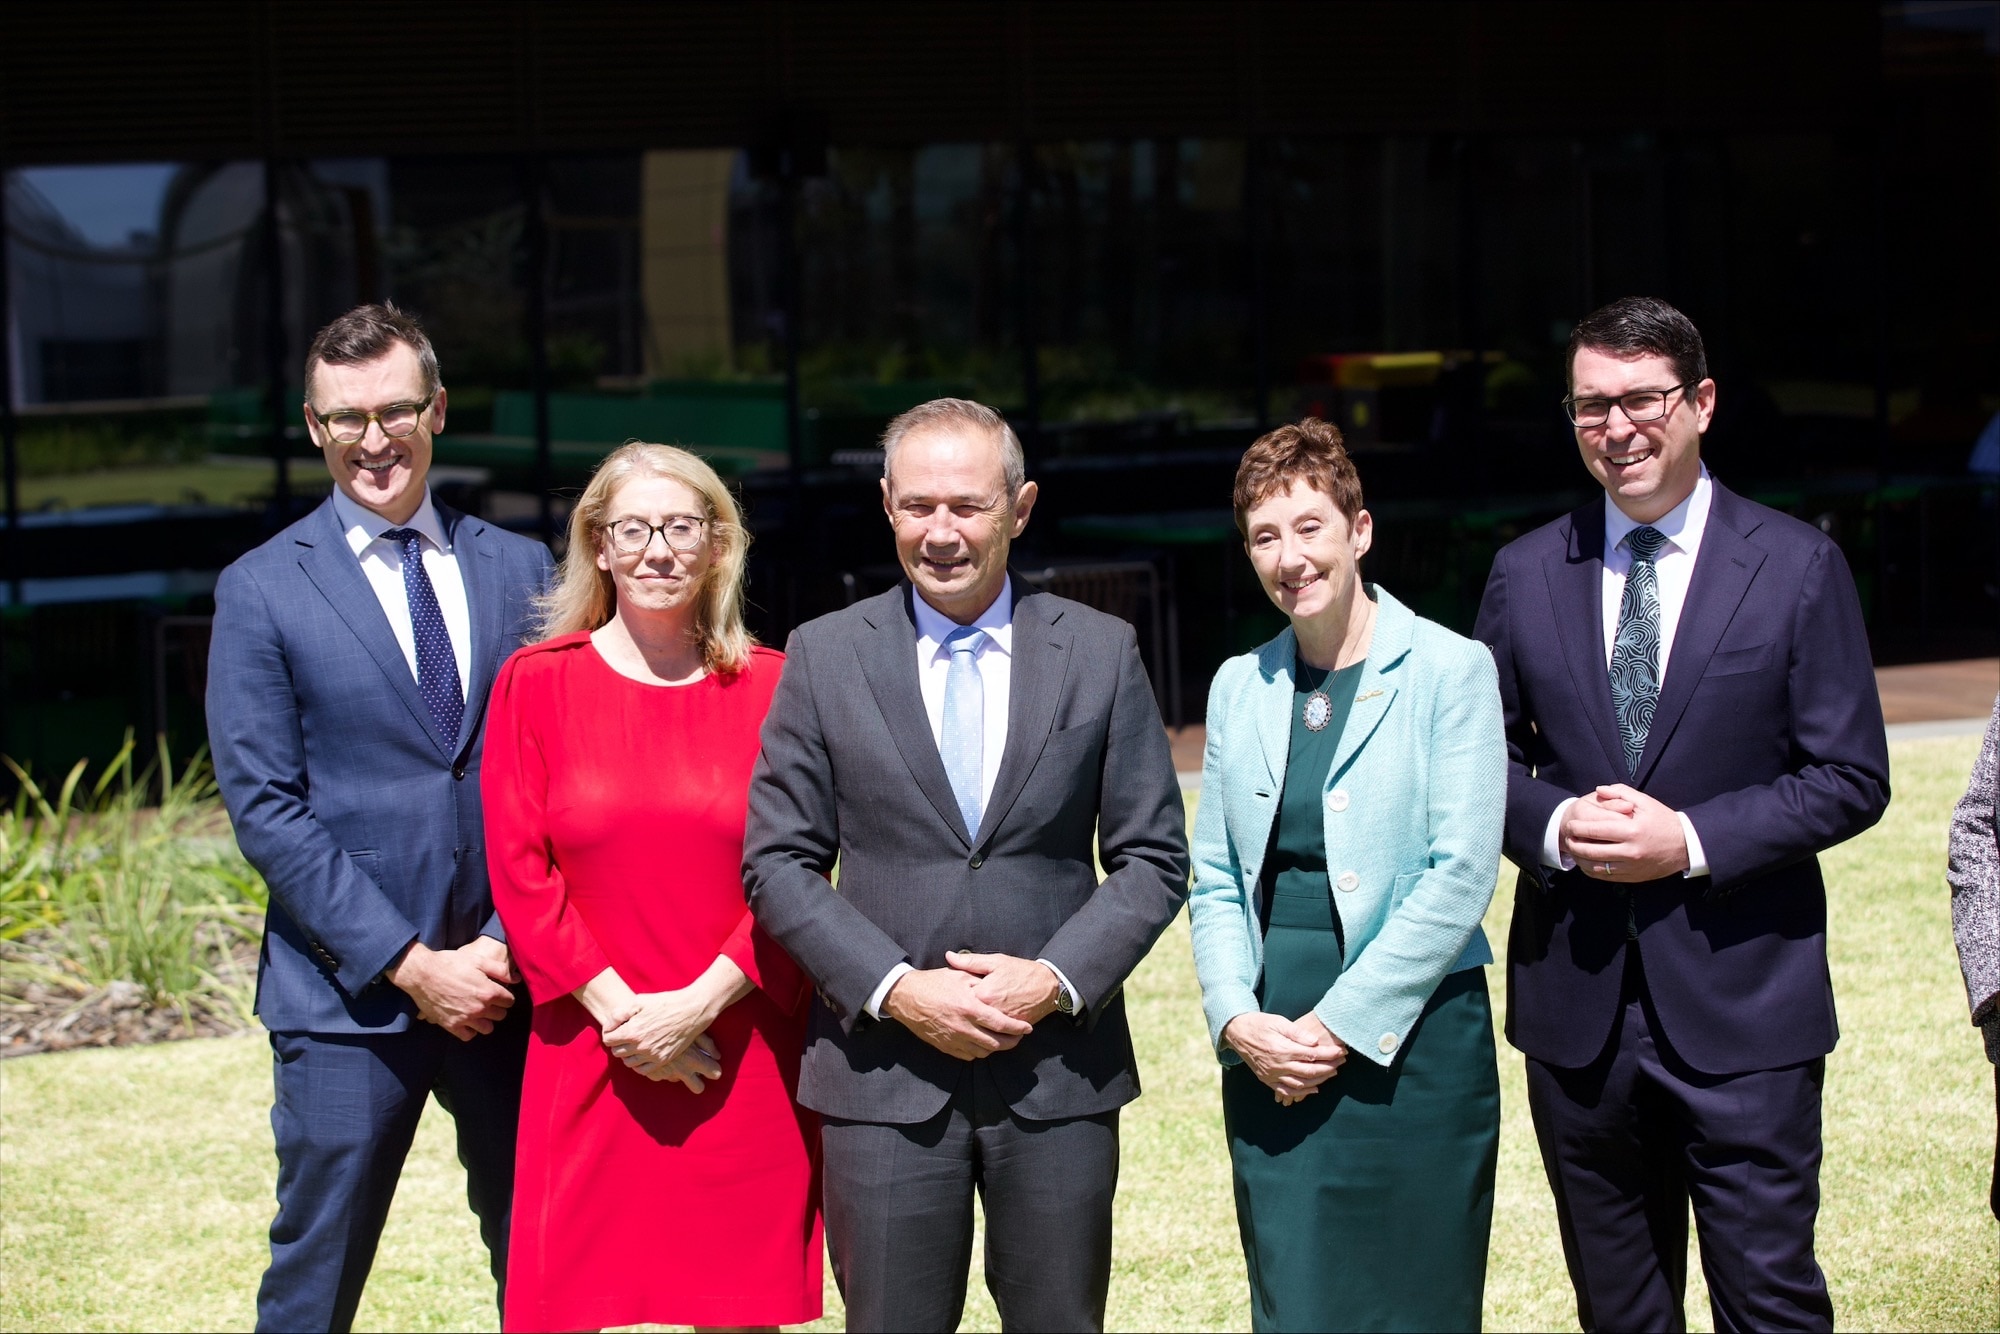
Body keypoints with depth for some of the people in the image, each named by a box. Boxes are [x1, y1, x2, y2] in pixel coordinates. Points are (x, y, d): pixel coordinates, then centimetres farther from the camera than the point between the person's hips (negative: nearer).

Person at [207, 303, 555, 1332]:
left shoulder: (519, 571, 9)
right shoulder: (261, 592, -1)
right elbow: (266, 812, -6)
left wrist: (507, 947, -6)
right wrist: (412, 967, -11)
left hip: (509, 981, 3)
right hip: (347, 999, -3)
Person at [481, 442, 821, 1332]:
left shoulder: (771, 689, 5)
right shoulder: (536, 684, 4)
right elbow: (519, 872, -1)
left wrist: (698, 1006, -12)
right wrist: (619, 1010, -10)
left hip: (743, 1065, 0)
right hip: (590, 1062, 0)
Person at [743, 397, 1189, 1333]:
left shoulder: (1100, 652, 4)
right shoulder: (823, 658, 3)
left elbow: (1153, 859, 4)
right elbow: (778, 863, 1)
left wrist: (1057, 980, -11)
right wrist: (897, 990, -11)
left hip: (1058, 1064, 1)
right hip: (883, 1074, 0)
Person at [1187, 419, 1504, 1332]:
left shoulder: (1451, 671, -3)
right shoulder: (1238, 687, 12)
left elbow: (1461, 874, -10)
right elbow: (1215, 881, 12)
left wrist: (1339, 1026, -12)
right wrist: (1239, 1021, -4)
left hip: (1409, 1047, -4)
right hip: (1267, 1058, 4)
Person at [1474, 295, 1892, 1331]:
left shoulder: (1797, 567, -1)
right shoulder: (1526, 574, 7)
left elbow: (1850, 778, -4)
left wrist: (1693, 840, -16)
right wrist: (1555, 825, -11)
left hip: (1741, 1005, -3)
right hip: (1576, 1003, 3)